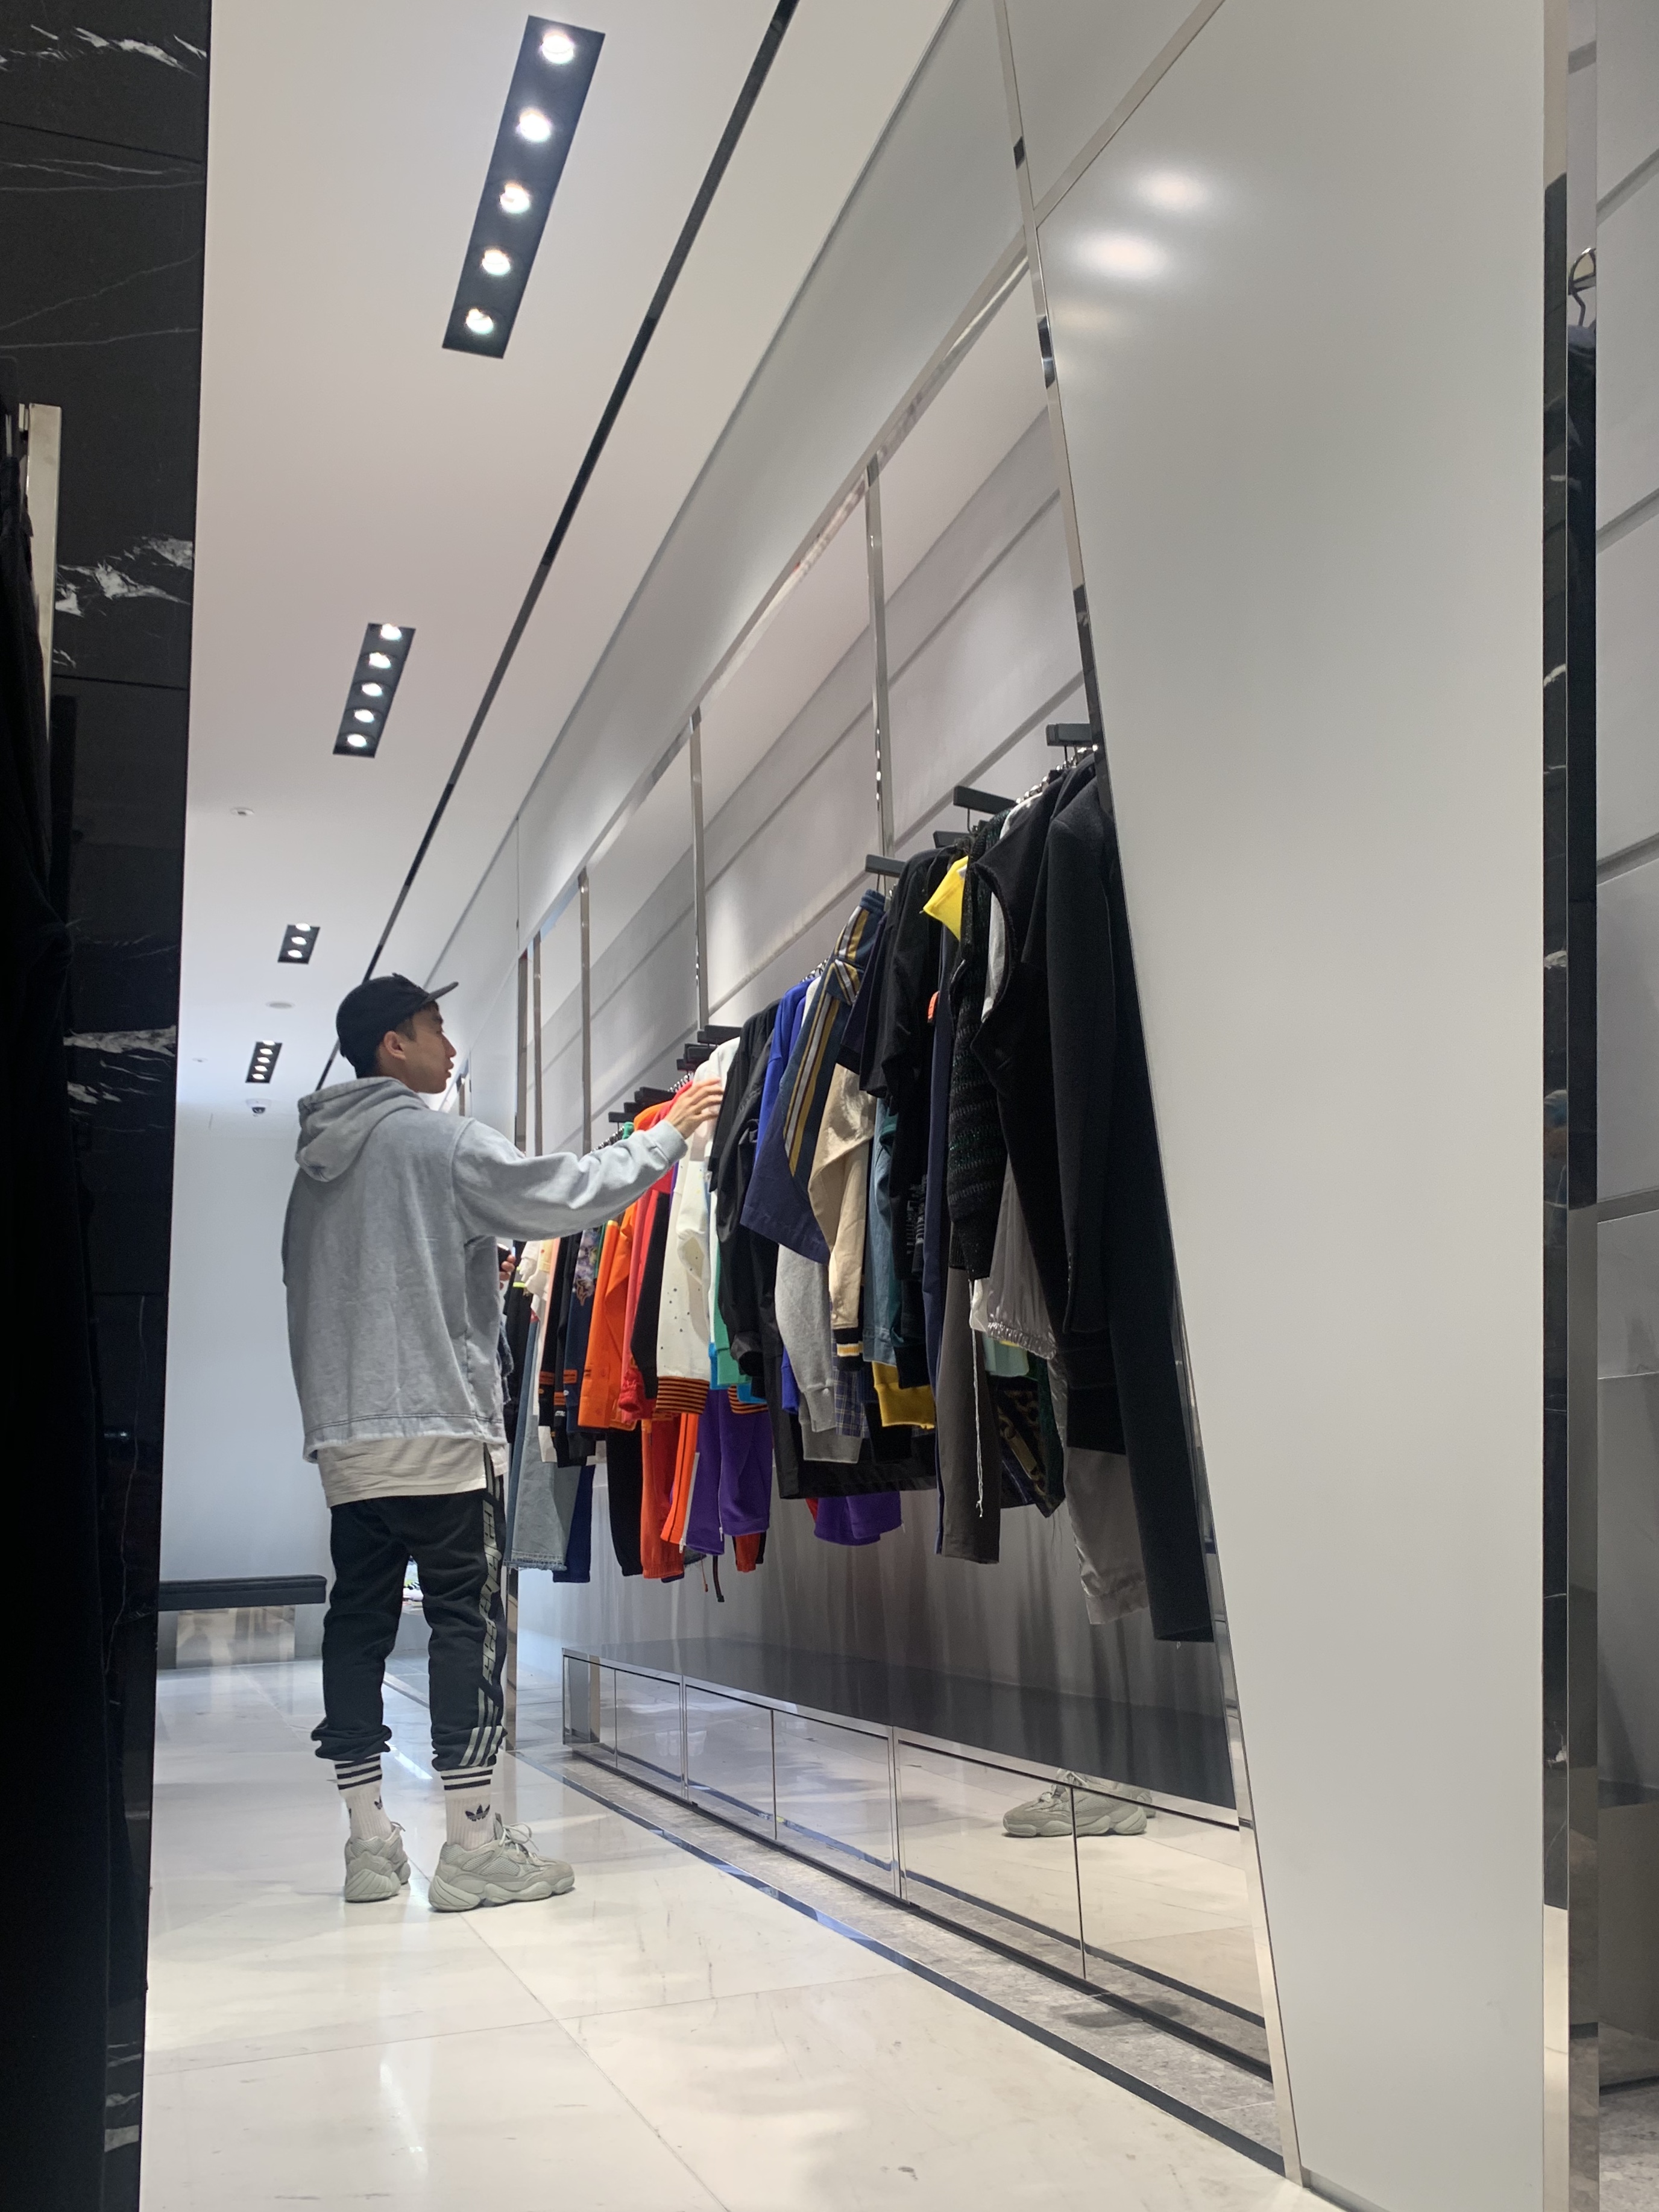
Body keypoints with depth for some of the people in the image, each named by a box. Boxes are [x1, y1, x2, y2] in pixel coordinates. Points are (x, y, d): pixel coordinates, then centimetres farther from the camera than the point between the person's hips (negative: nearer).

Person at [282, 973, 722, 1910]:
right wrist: (670, 1133, 5)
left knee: (358, 1620, 8)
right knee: (468, 1621, -3)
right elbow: (569, 1193, -8)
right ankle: (474, 1845, -1)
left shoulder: (319, 1162, 16)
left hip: (345, 1437, 7)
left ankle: (370, 1841, 13)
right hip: (442, 1429, -7)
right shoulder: (444, 1141, -6)